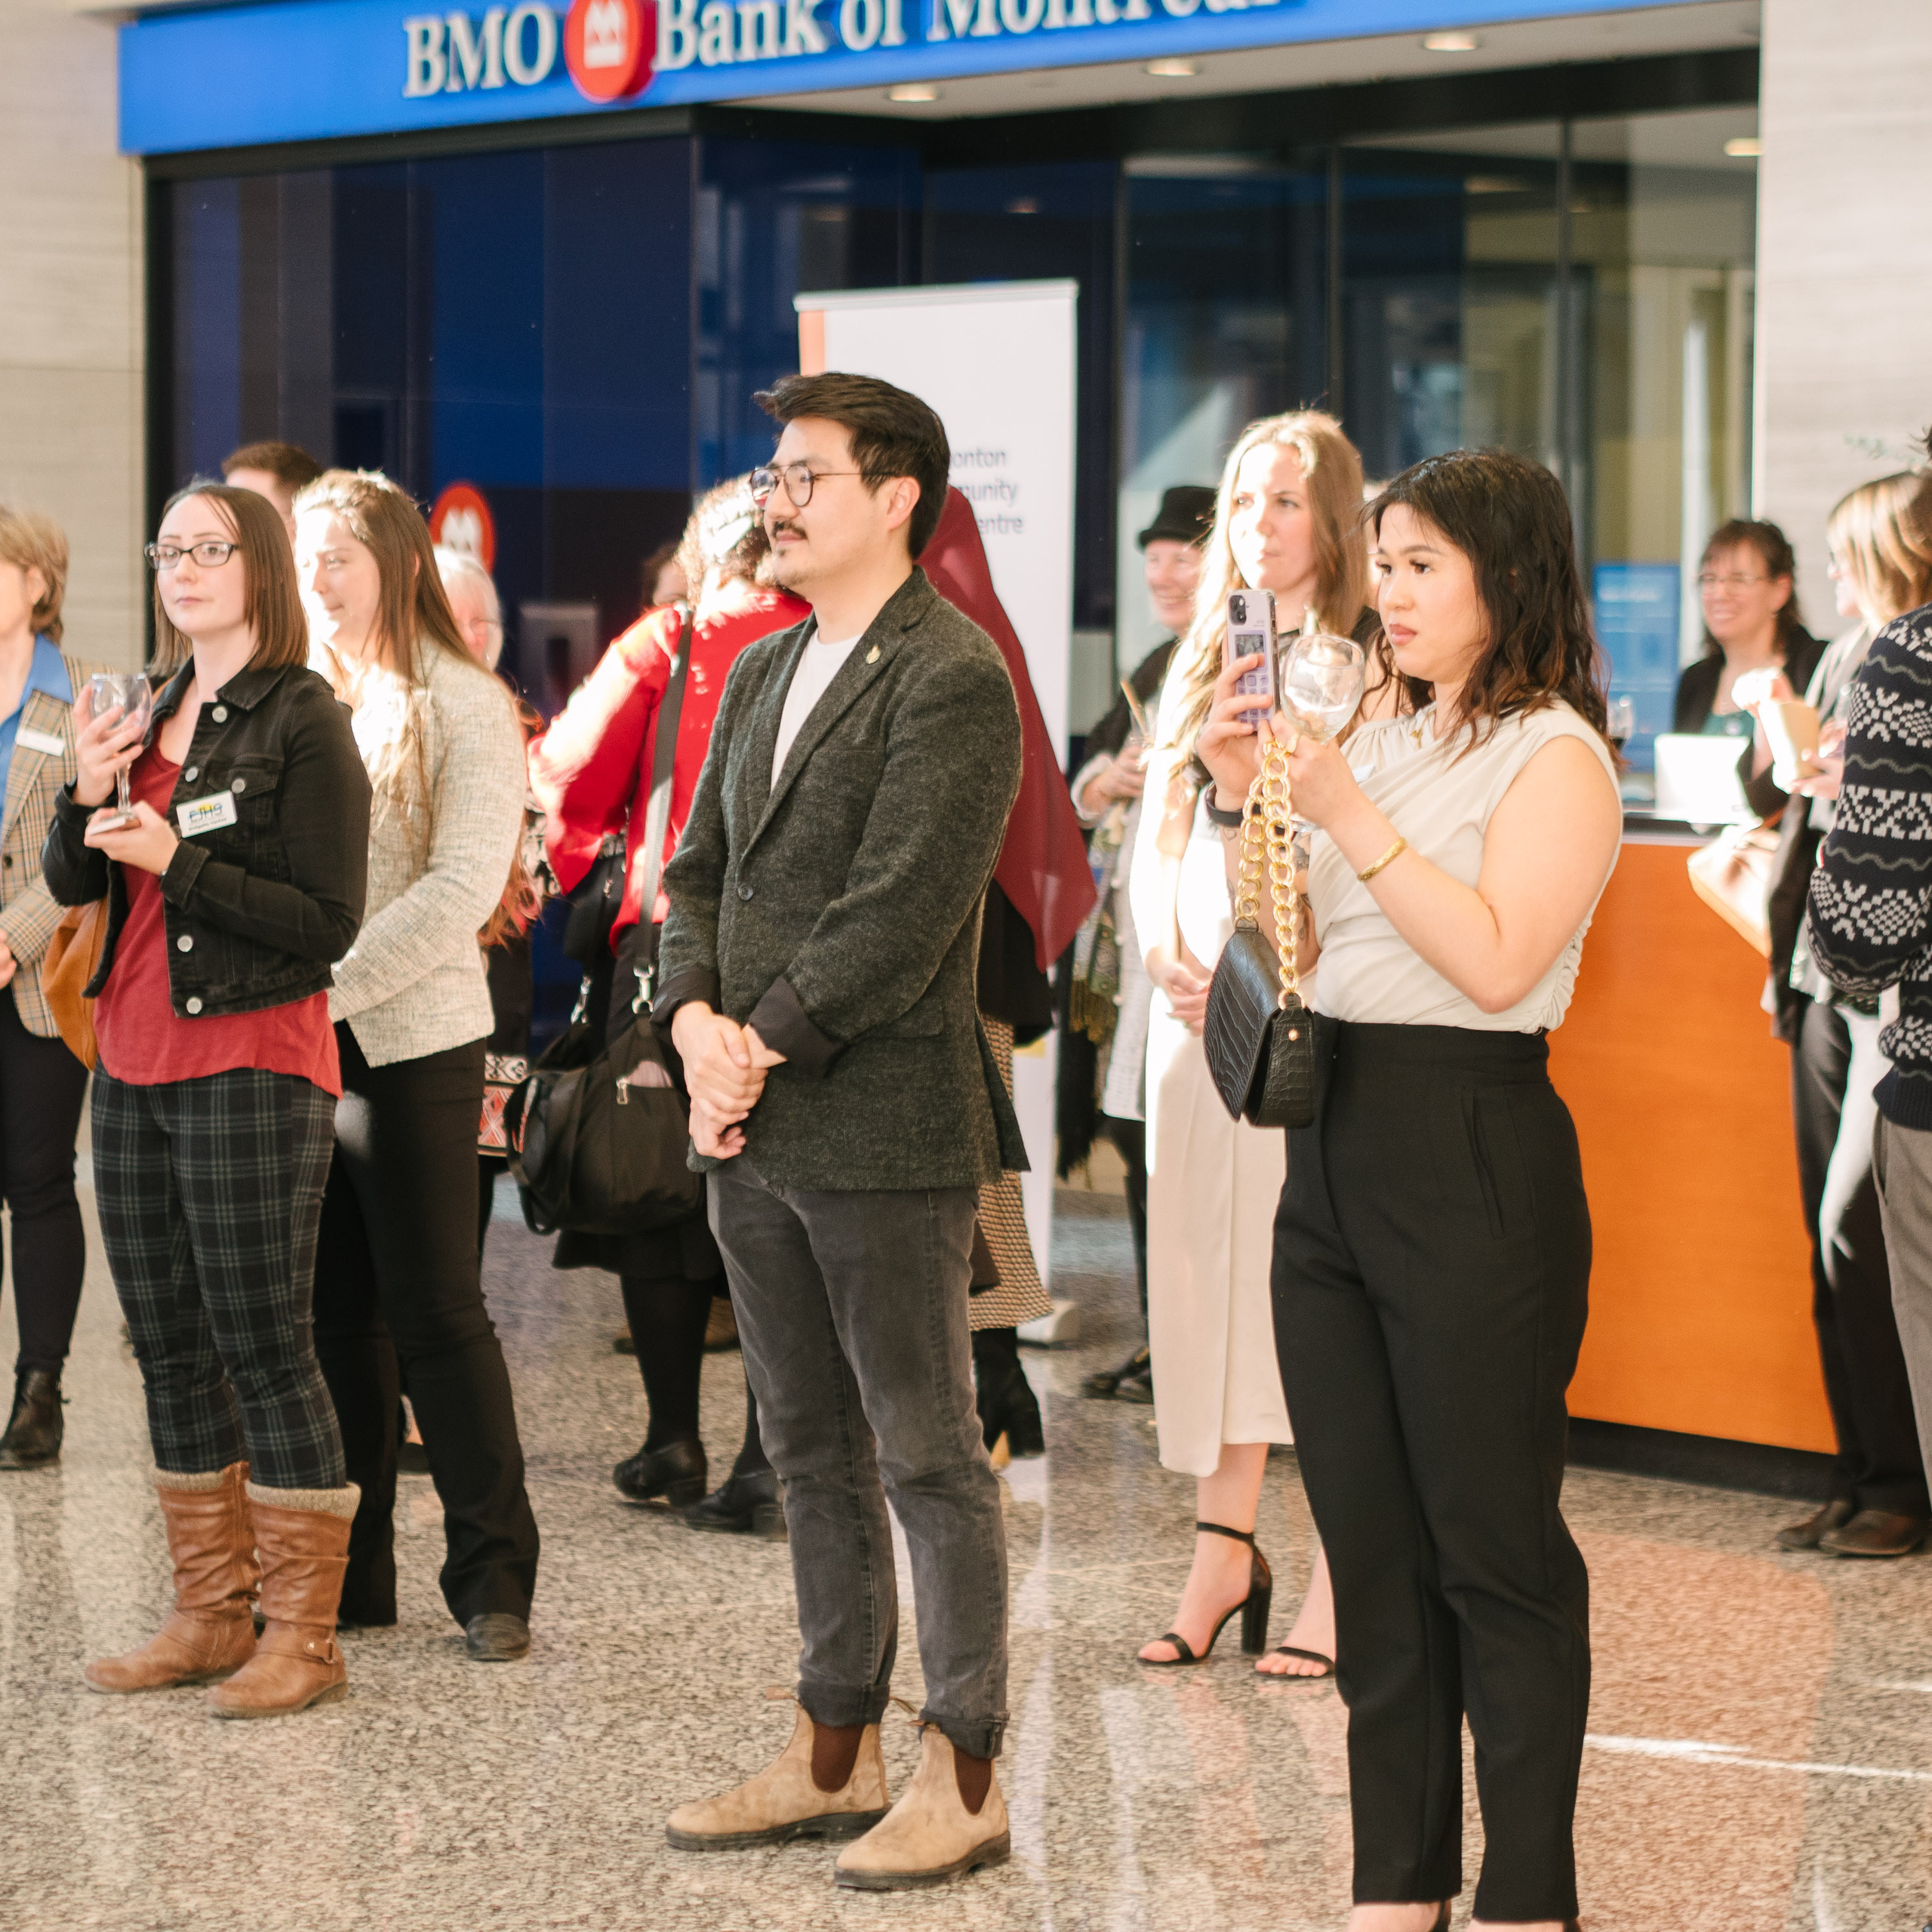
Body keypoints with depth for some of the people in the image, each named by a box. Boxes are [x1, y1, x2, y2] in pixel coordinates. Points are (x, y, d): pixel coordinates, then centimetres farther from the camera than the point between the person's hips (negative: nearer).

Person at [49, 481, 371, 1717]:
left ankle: (305, 1636, 2)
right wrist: (85, 794, -8)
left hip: (250, 1068, -7)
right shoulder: (150, 708, 12)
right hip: (134, 1061, 7)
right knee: (169, 1342, 11)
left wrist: (178, 862, -19)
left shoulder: (304, 721, -8)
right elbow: (74, 884, 10)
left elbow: (329, 923, -13)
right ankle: (213, 1616, 21)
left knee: (264, 1344, -5)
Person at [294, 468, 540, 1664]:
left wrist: (331, 983, -18)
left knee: (437, 1312, -2)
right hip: (293, 1042, 5)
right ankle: (348, 1574, 17)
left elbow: (463, 887, -12)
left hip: (412, 1041, -5)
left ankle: (494, 1577, 7)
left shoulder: (464, 706, -3)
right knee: (335, 1316, 9)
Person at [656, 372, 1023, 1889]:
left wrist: (766, 1050, -15)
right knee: (813, 1458, 15)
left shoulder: (954, 679, -12)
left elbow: (900, 914, -18)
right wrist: (697, 1022, -2)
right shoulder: (763, 672, 16)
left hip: (888, 1130, -9)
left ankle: (964, 1778, 7)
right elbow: (701, 872, 16)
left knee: (930, 1460, -1)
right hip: (756, 1135, 9)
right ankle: (835, 1757, 25)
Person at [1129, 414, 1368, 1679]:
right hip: (1201, 1002, 6)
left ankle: (1344, 1581, -2)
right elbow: (1159, 839, 16)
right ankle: (1225, 1554, 15)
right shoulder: (1202, 666, 16)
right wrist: (1165, 953, -1)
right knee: (1210, 1267, 7)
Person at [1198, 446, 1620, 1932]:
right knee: (1371, 1545, 11)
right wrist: (1249, 801, 3)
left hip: (1474, 1159, -8)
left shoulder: (1556, 756, -7)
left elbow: (1498, 960, -20)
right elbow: (1301, 948, 17)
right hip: (1335, 1147, 8)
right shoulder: (1384, 745, 16)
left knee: (1496, 1551, -2)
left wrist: (1348, 815, -19)